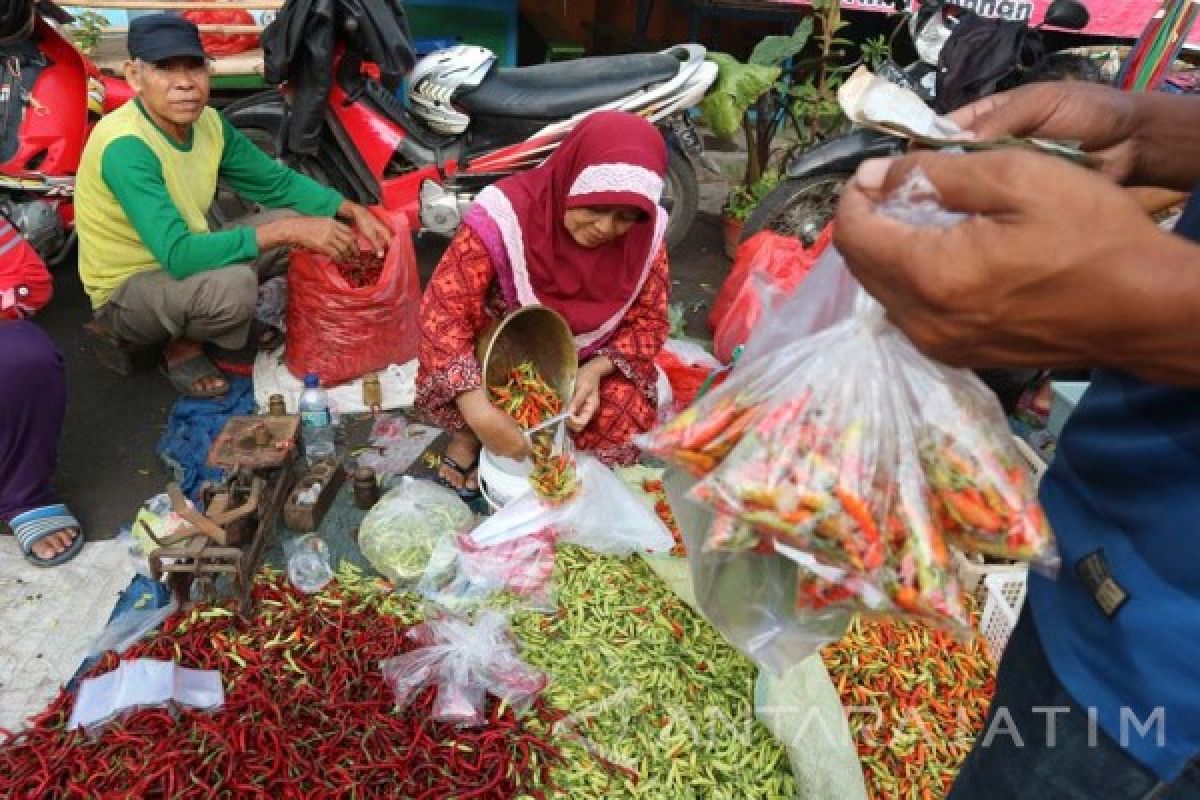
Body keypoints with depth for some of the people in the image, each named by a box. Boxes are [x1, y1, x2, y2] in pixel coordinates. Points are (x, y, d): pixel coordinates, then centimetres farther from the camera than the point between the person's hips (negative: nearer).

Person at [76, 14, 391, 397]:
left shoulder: (208, 123, -7)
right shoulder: (125, 146, -30)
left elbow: (278, 182, 3)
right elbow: (178, 255, -39)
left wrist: (351, 210, -12)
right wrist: (286, 231, -38)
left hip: (181, 260, 8)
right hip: (126, 289, -8)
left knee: (294, 217, 3)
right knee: (232, 282, -37)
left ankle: (213, 327, 10)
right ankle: (183, 345, -1)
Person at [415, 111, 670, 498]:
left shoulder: (645, 236, -18)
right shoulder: (506, 214, -29)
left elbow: (649, 320, -7)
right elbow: (443, 309, -33)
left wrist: (596, 370, -28)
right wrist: (480, 414, -43)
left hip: (584, 363, 3)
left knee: (627, 417, -25)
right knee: (444, 391, -30)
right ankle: (469, 432, 5)